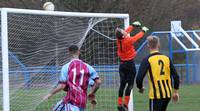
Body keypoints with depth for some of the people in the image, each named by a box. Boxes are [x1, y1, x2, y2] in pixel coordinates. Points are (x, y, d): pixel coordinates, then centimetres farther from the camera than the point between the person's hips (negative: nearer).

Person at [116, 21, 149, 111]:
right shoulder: (128, 40, -20)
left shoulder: (119, 40, -5)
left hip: (122, 64, 6)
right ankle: (125, 103, -7)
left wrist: (133, 25, 27)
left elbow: (126, 31, 13)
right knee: (130, 84, -1)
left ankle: (120, 103, 6)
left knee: (122, 84, 9)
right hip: (130, 64, -6)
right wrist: (143, 31, 16)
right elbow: (137, 37, -3)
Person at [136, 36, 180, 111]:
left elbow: (139, 78, -16)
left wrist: (140, 88, 6)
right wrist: (175, 91, 15)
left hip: (156, 94, -5)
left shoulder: (147, 60, -9)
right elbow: (176, 76, 4)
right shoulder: (166, 58, 4)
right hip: (167, 94, 5)